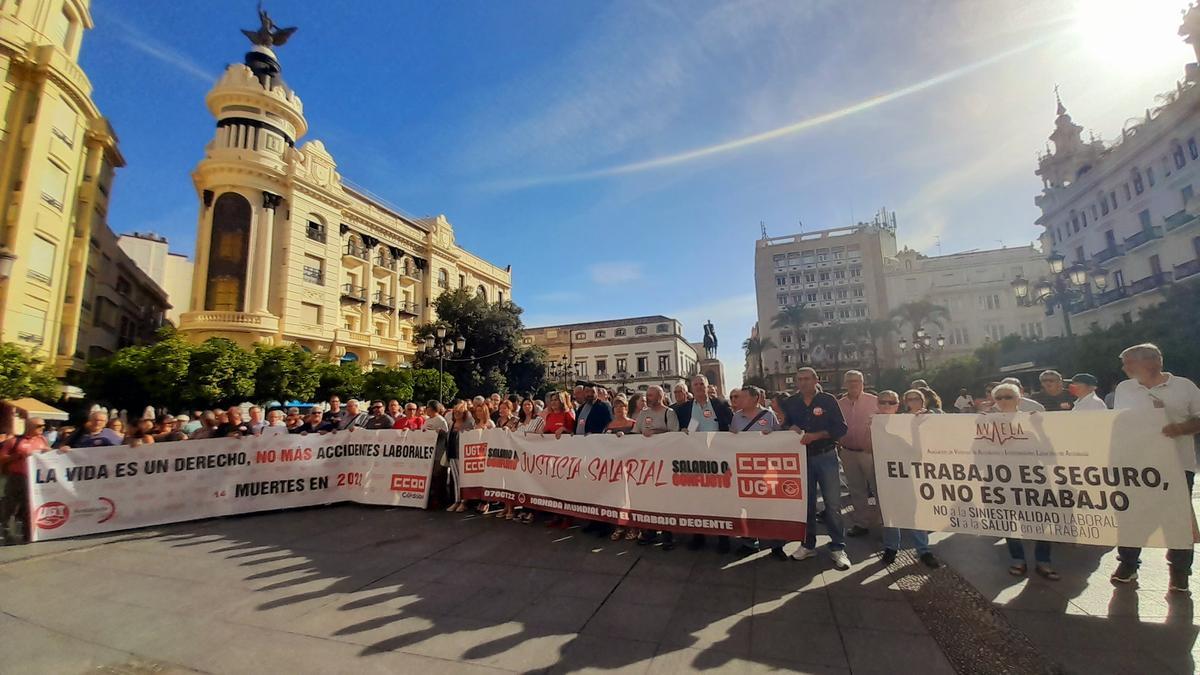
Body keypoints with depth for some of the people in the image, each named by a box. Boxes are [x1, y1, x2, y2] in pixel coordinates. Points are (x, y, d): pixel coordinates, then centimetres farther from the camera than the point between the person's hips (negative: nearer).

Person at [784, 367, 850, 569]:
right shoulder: (790, 403, 6)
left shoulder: (828, 400, -2)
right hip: (801, 457, 3)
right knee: (806, 502, 11)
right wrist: (791, 429, -11)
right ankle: (808, 544, 23)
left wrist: (815, 435, -18)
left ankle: (837, 548, 9)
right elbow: (783, 428, 12)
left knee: (833, 503, -2)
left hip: (826, 456, -3)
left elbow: (841, 428, -7)